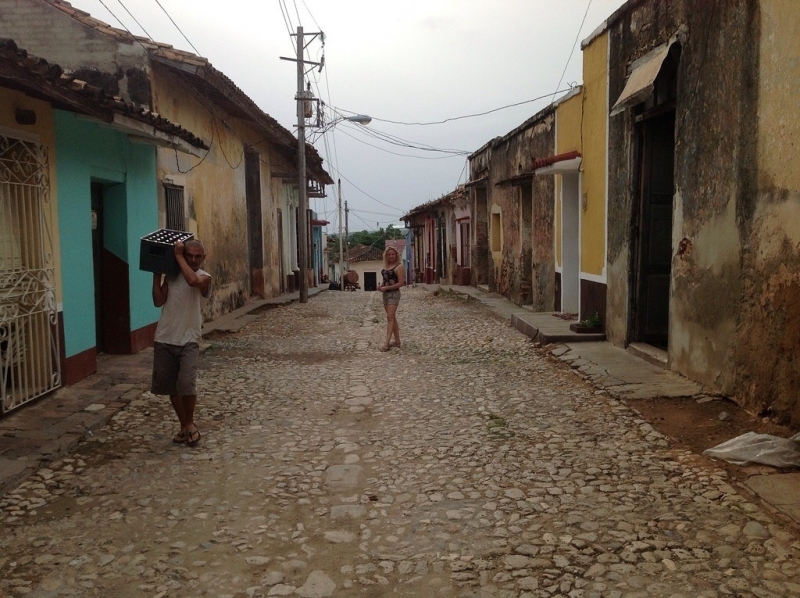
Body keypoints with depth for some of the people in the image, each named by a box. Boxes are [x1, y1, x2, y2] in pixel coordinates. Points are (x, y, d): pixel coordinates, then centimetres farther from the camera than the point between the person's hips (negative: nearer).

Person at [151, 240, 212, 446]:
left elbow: (193, 280, -28)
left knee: (186, 384, -16)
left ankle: (190, 424, 7)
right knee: (171, 387, 9)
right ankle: (184, 426, 25)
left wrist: (178, 256, -18)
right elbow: (158, 301, -1)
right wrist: (156, 275, -3)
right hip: (165, 339, 4)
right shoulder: (171, 276, 7)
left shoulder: (204, 277, -4)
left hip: (189, 341, -4)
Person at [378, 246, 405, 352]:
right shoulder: (385, 266, 12)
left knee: (390, 318, -13)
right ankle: (397, 340, 20)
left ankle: (387, 343, -17)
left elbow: (401, 283, -15)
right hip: (385, 294, 8)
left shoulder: (399, 267, -10)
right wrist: (381, 286, -1)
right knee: (392, 318, 12)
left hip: (394, 294, -8)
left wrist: (386, 288, -17)